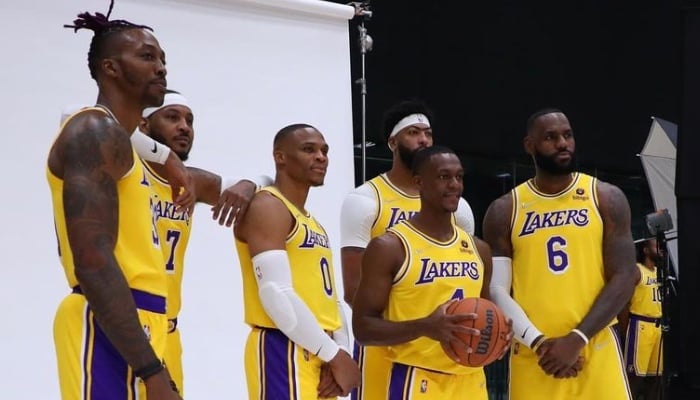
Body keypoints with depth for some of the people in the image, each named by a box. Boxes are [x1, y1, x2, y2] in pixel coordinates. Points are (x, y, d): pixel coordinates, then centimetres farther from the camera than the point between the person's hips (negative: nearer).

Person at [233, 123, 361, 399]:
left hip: (319, 354, 9)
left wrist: (338, 352, -3)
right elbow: (277, 295, -18)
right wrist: (334, 354, -15)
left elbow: (327, 296, 15)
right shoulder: (267, 207, -7)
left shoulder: (313, 224, 22)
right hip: (283, 353, -9)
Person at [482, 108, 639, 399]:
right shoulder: (504, 210, 6)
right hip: (532, 353, 1)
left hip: (595, 349, 0)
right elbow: (496, 290, 1)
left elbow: (624, 278, -2)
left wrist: (577, 339, -13)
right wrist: (538, 342, -14)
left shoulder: (607, 198, 4)